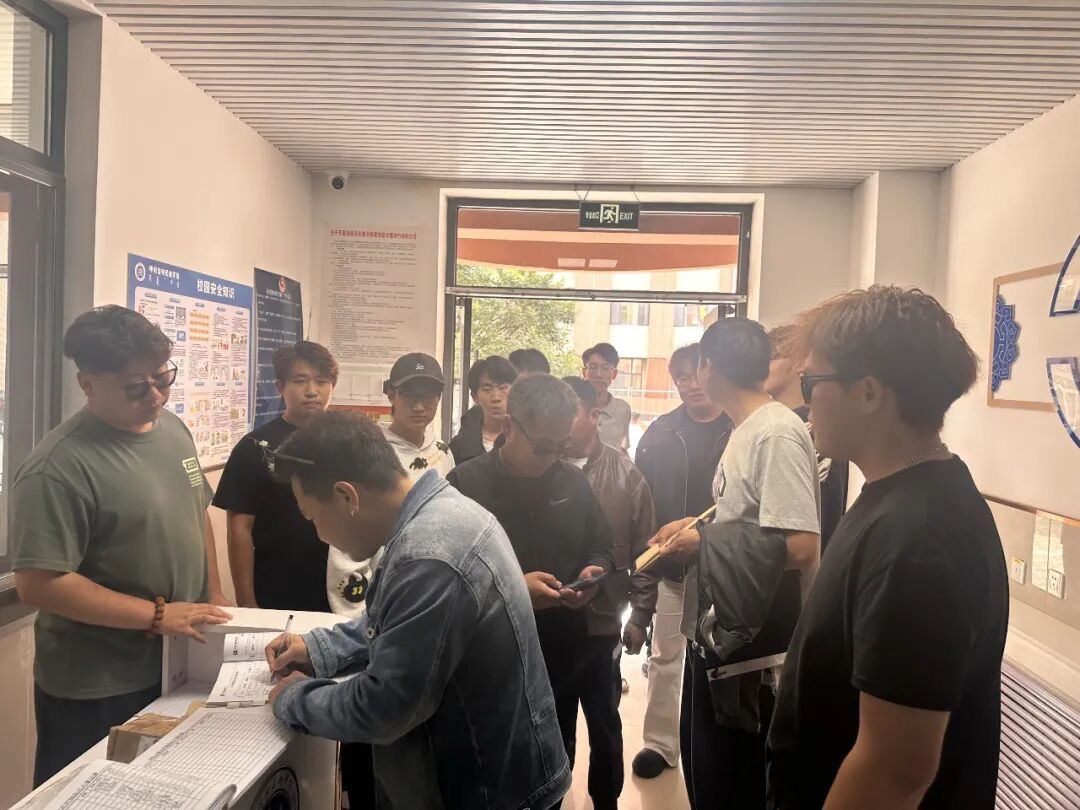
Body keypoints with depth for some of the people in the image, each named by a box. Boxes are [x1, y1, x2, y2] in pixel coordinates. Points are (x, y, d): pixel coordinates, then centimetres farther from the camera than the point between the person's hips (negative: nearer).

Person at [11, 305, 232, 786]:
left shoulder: (173, 429, 2)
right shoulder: (58, 467, -22)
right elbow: (38, 584, -24)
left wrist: (214, 596, 8)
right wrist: (157, 615, -24)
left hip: (179, 668, 7)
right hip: (97, 692, -7)